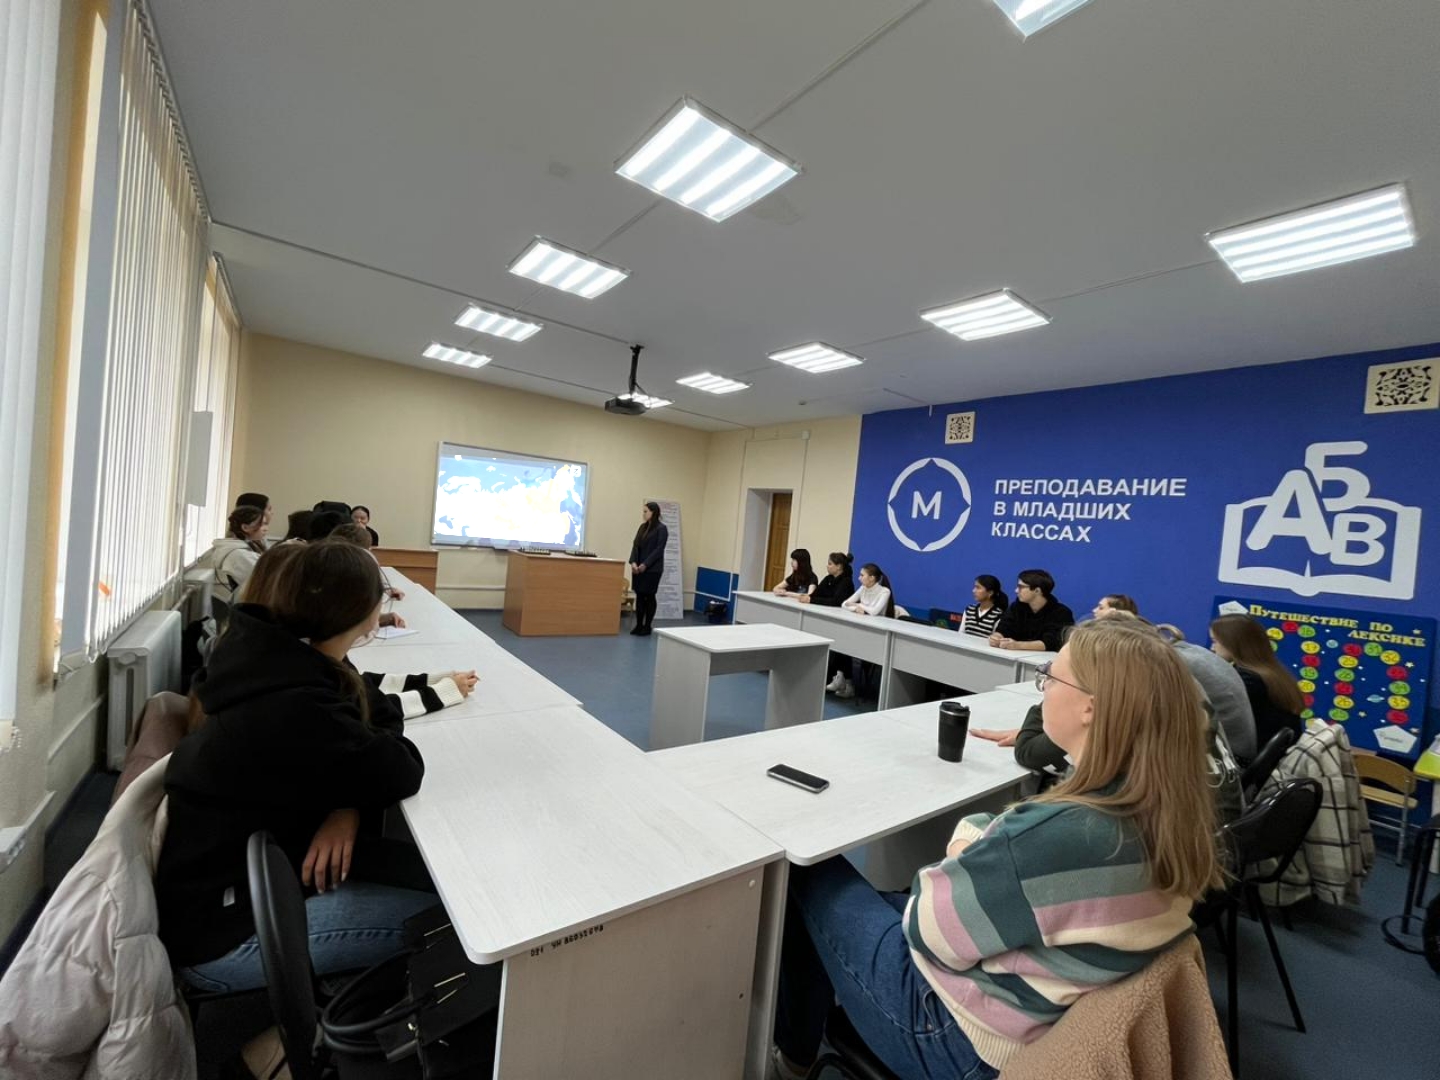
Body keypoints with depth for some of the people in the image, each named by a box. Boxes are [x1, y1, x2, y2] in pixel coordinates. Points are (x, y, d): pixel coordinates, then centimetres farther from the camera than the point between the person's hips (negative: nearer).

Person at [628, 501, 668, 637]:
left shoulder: (661, 528, -7)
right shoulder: (642, 527, 12)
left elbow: (659, 549, -13)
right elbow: (635, 545, 9)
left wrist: (645, 564, -17)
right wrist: (633, 562, -6)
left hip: (652, 569, -6)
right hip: (638, 567, 6)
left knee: (649, 597, 2)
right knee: (639, 596, 7)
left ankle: (647, 627, 11)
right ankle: (639, 625, 15)